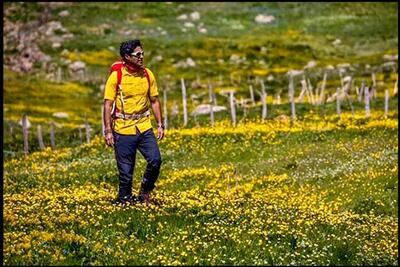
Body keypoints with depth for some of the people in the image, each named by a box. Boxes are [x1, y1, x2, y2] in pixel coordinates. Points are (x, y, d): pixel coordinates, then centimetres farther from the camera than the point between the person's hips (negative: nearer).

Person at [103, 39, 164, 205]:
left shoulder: (147, 74, 4)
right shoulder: (116, 76, -8)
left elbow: (154, 101, 13)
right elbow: (108, 105, -8)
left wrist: (160, 125, 9)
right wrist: (108, 131, -12)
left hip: (144, 127, 3)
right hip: (123, 129, -3)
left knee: (155, 160, -9)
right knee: (126, 169, 1)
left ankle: (145, 190, 15)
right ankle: (124, 198, 20)